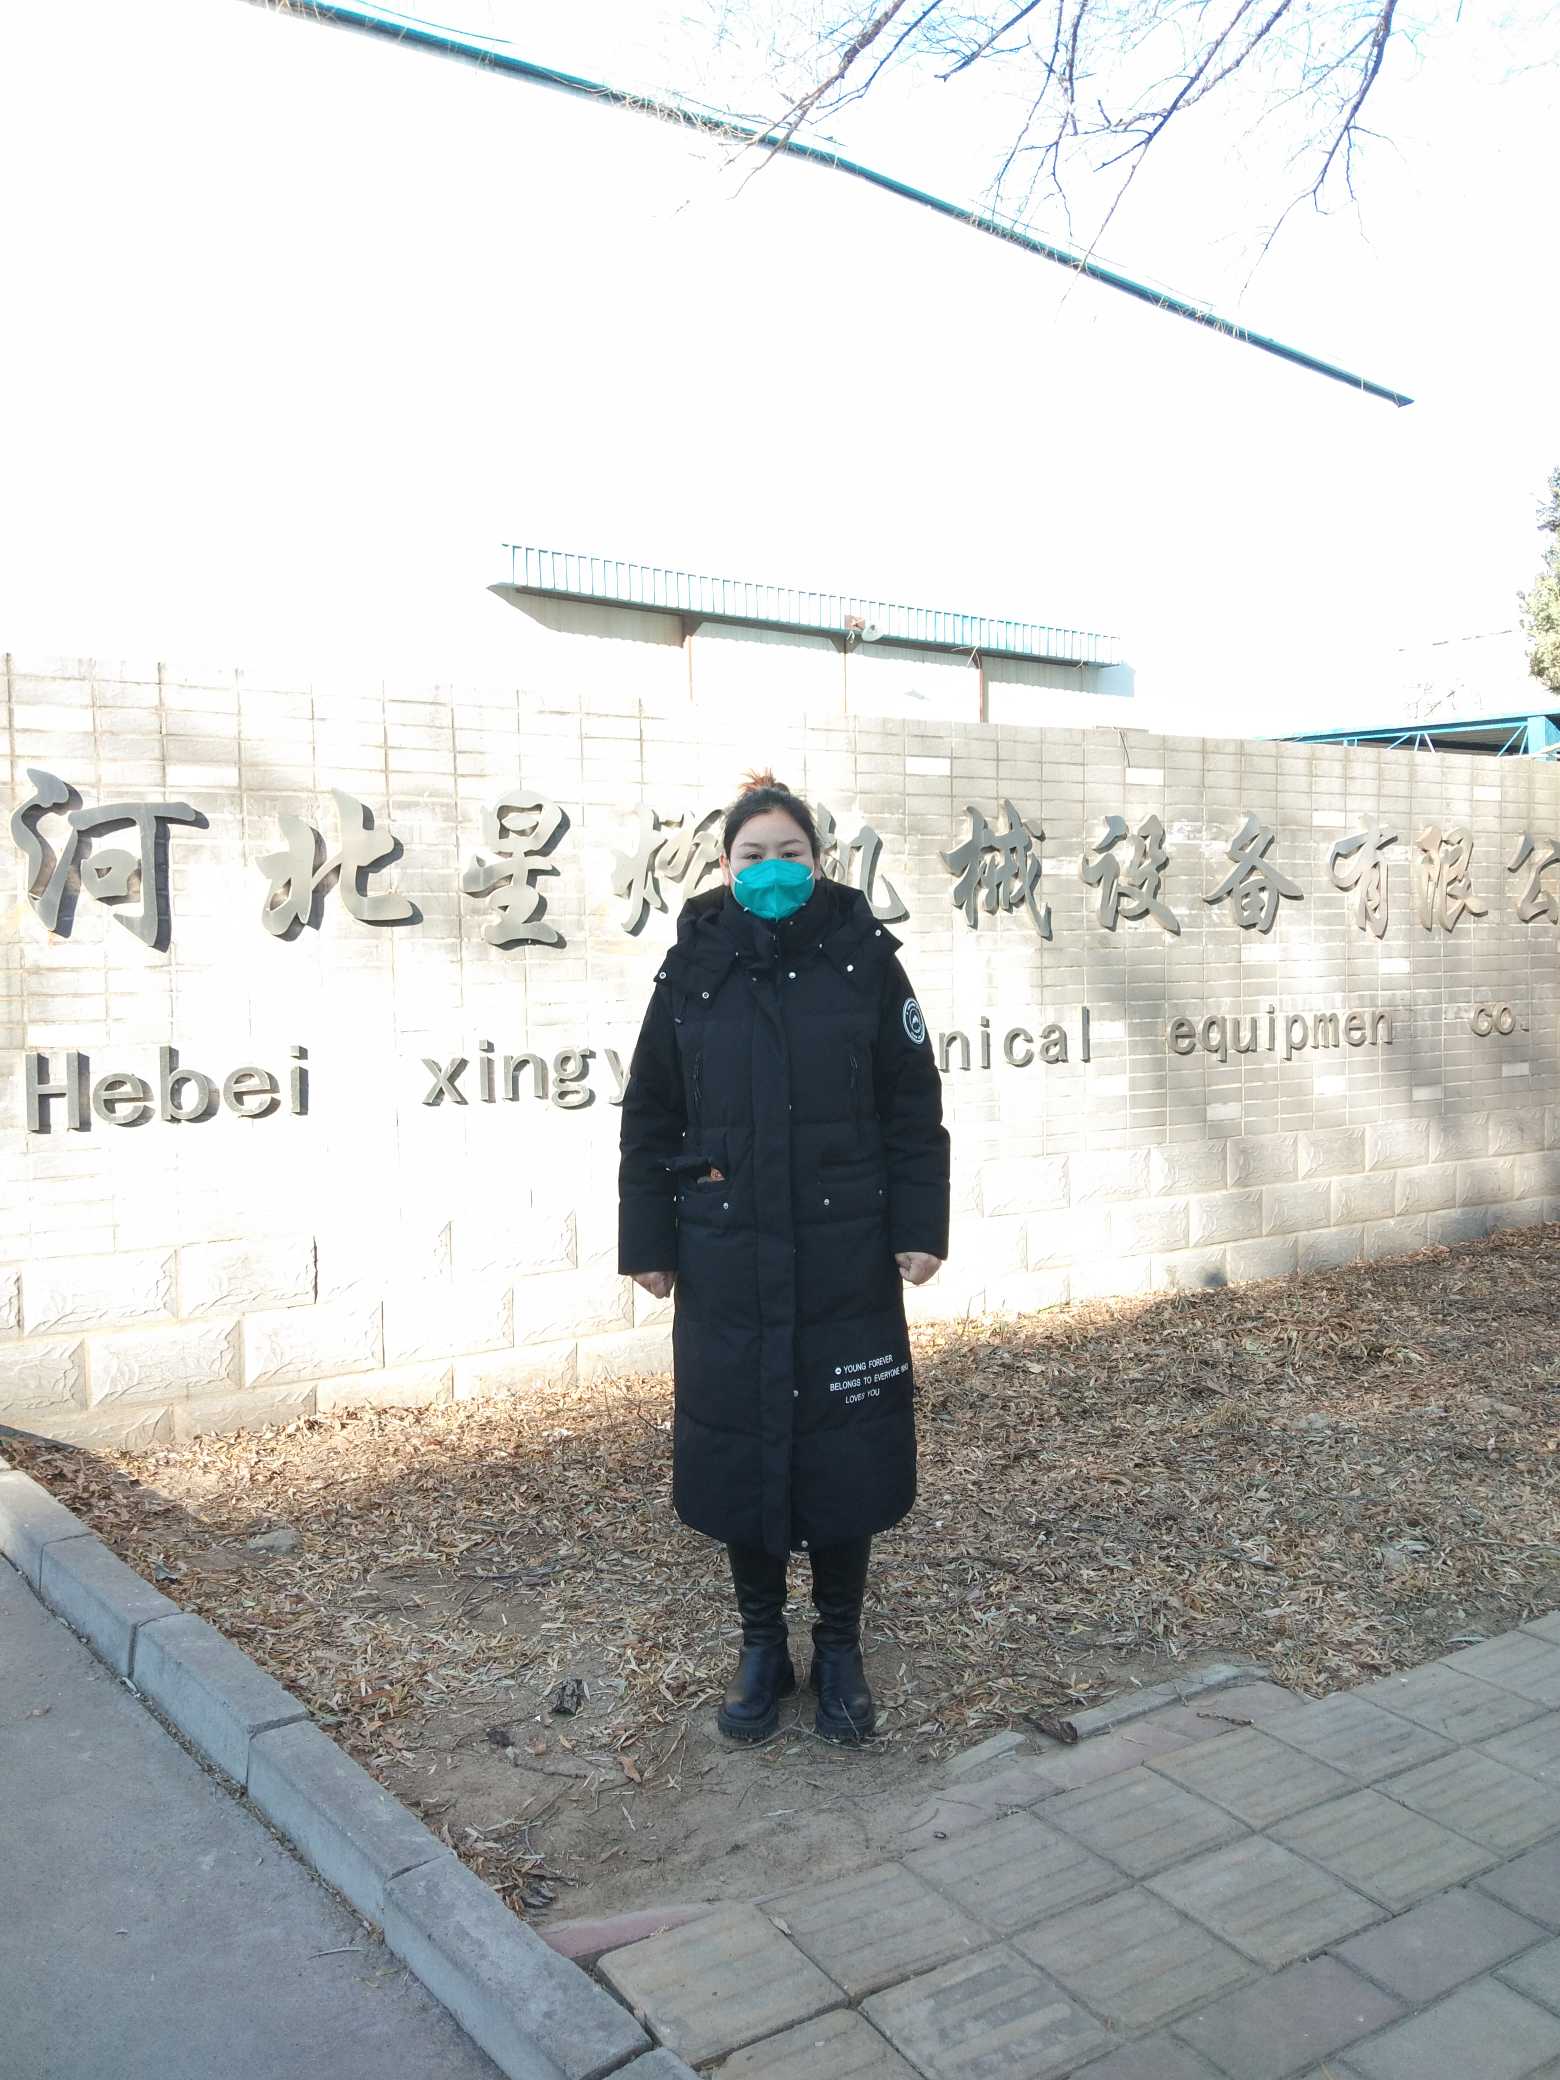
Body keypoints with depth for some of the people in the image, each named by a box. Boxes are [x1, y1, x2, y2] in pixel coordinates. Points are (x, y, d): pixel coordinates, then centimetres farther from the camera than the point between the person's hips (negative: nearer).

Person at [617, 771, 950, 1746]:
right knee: (736, 1444, 9)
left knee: (845, 1447, 7)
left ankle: (841, 1650, 26)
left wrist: (920, 1226, -4)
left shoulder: (864, 956, -2)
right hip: (726, 1261, 1)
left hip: (844, 1258, -1)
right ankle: (763, 1646, 28)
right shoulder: (693, 968, 1)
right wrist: (648, 1243, 2)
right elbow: (651, 1116, 5)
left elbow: (913, 1105, 0)